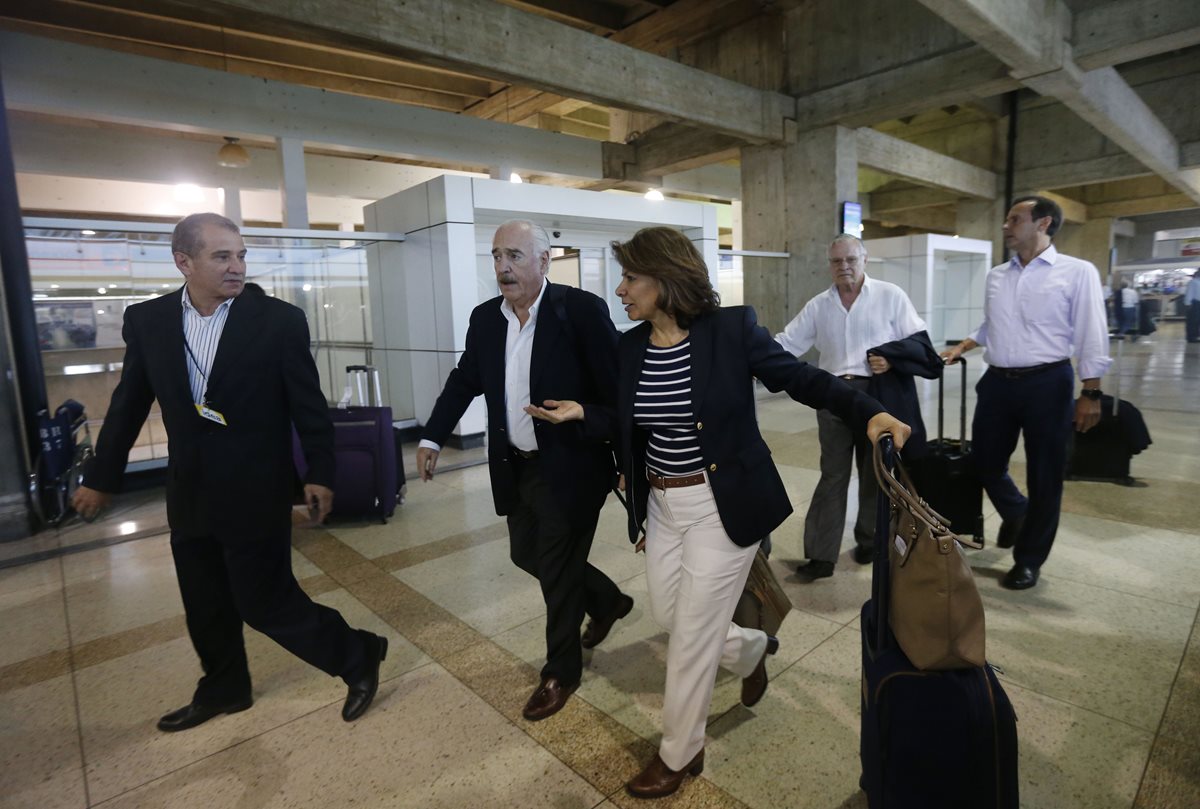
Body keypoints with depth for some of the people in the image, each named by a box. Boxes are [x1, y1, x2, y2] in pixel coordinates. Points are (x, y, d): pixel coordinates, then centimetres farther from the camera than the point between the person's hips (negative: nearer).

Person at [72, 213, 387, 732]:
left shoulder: (280, 320, -13)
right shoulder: (147, 320, 0)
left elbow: (308, 405, -8)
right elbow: (128, 405, 9)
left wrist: (320, 474, -7)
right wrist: (101, 477, 14)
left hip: (255, 492, -5)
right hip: (190, 493, 5)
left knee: (264, 601, 0)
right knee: (205, 606, 19)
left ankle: (357, 655, 19)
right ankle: (223, 690, 42)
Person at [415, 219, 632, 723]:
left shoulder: (581, 310, -15)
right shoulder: (485, 318, 3)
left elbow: (616, 388, -15)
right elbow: (465, 380, 14)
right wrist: (432, 437, 12)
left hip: (570, 468, -7)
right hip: (516, 469, 7)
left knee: (558, 571, 5)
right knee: (526, 555, 19)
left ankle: (561, 671, 30)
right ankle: (607, 600, 46)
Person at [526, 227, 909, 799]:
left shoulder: (732, 328, -14)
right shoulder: (631, 346, 0)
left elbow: (799, 378, -8)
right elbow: (632, 427, 8)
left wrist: (870, 412, -21)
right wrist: (582, 414, -7)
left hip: (722, 505, -6)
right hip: (662, 505, 6)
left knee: (692, 634, 4)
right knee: (670, 618, 18)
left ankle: (679, 753, 30)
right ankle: (751, 649, 50)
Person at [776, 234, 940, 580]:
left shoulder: (891, 295, 1)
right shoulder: (817, 306, 8)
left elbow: (919, 342, 0)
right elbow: (786, 343, 5)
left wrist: (890, 356, -17)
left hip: (879, 395, -1)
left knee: (875, 473, 13)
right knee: (832, 475, 2)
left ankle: (869, 540, 32)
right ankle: (821, 555, 6)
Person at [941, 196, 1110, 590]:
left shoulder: (1077, 272, -4)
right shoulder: (995, 276, 11)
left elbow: (1091, 337, -6)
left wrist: (1091, 393, -9)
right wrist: (961, 348, 6)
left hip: (1047, 383, -4)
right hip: (997, 382, 5)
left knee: (1043, 476, 6)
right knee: (986, 463, 11)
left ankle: (1029, 559, 22)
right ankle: (1015, 513, 43)